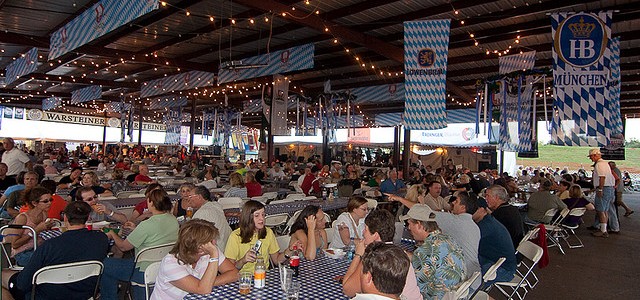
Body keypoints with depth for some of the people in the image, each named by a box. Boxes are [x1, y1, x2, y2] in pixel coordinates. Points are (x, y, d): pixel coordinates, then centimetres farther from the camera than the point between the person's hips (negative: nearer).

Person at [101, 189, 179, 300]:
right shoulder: (173, 220, -4)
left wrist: (112, 234, 7)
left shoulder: (147, 225, -25)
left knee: (104, 264, 9)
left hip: (145, 274, -8)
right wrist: (136, 229, 17)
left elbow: (123, 247, -12)